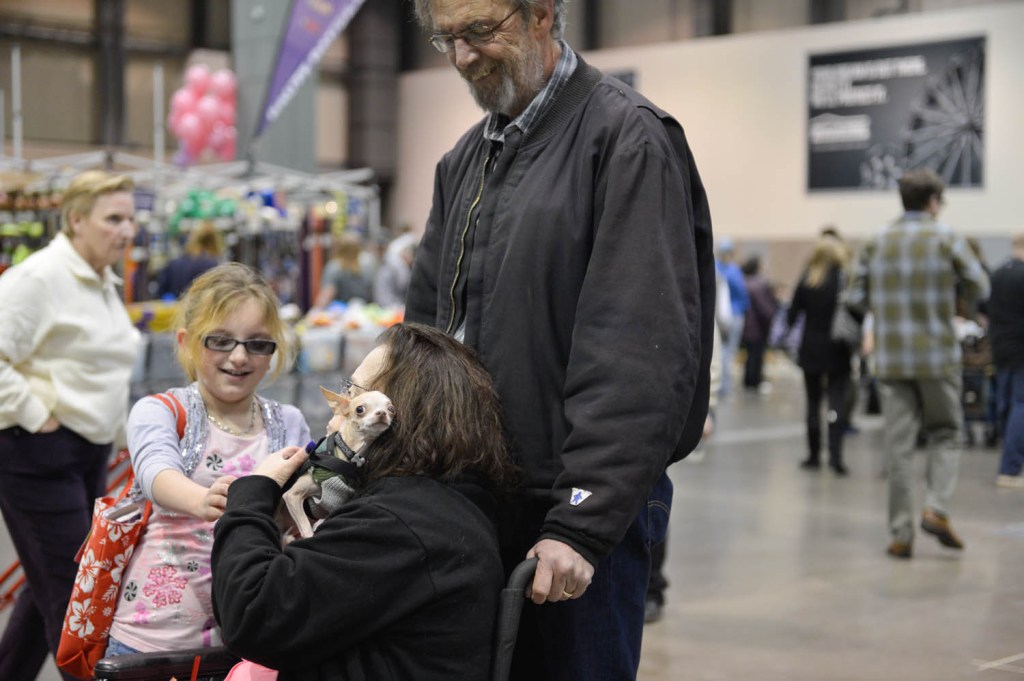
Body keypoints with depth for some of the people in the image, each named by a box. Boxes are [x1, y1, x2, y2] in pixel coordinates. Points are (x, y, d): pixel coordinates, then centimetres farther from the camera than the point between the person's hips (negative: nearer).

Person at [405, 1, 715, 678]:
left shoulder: (629, 139, -9)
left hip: (584, 505, -7)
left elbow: (641, 355, -17)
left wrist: (582, 523, -22)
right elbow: (425, 324, 19)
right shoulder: (464, 162, 16)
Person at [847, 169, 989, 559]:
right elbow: (980, 288, 1)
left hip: (890, 359, 2)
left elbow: (857, 298, 5)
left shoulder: (877, 243, 5)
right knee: (946, 435, 13)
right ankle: (937, 508, -7)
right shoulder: (945, 239, -4)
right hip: (938, 357, -2)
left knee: (899, 445, 5)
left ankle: (901, 534, 5)